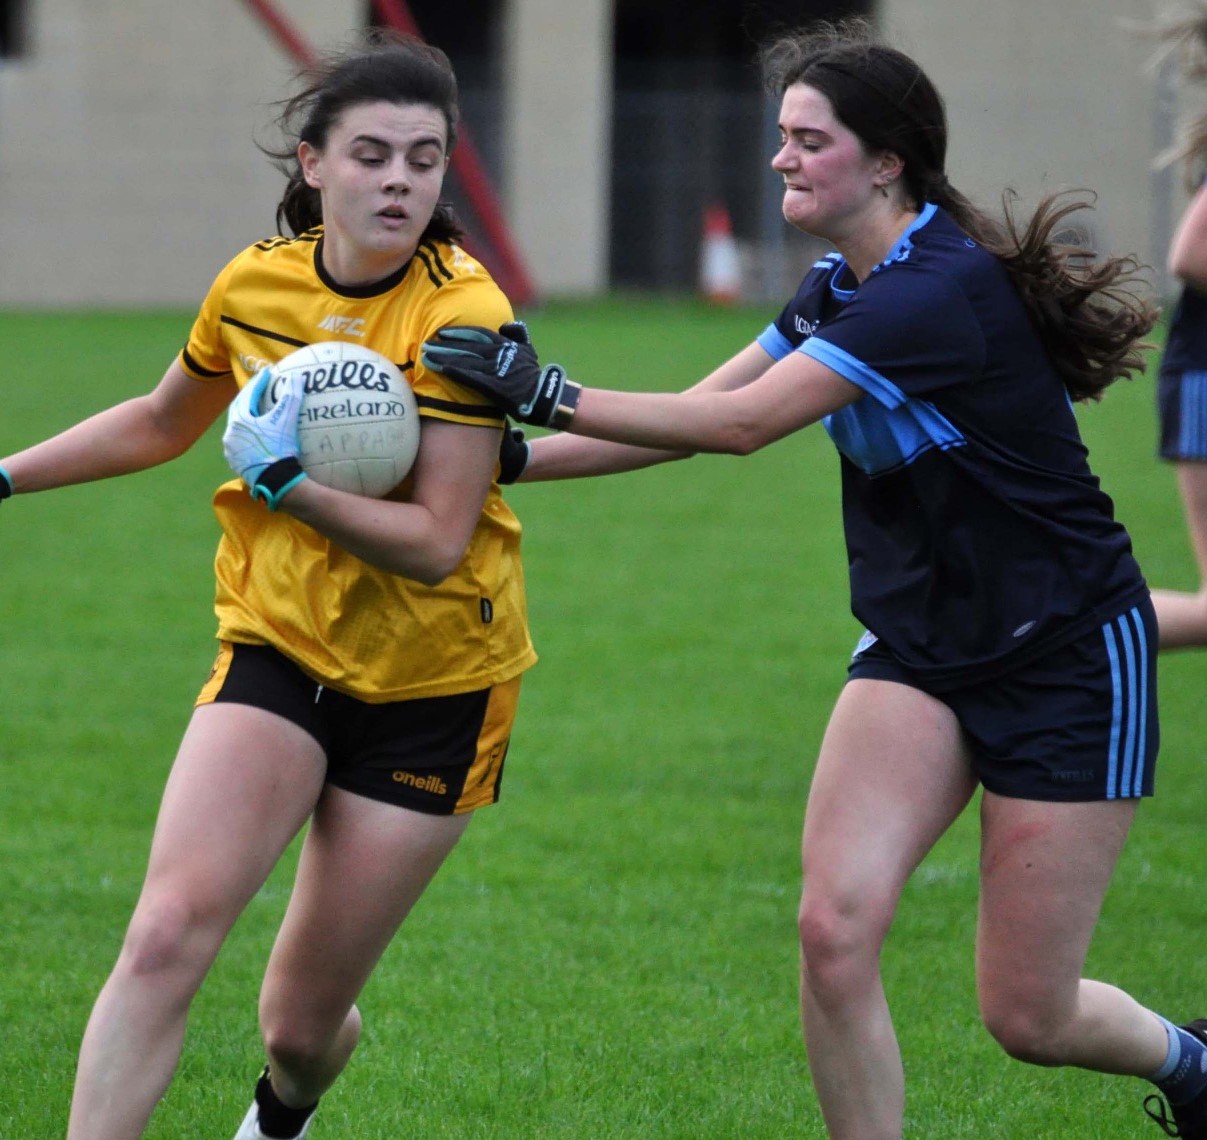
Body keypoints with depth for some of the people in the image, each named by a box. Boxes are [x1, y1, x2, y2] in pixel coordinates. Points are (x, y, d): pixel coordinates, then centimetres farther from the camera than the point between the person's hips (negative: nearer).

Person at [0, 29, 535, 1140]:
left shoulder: (463, 316, -18)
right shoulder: (256, 283, -3)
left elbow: (437, 542, -24)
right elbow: (162, 422, 19)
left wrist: (286, 483, -35)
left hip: (429, 685, -3)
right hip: (277, 645, 3)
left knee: (300, 1021, 7)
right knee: (167, 933, -22)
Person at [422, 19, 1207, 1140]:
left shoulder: (944, 291, -26)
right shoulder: (841, 288, 3)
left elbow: (741, 424, -30)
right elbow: (701, 413, 3)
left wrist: (552, 394, -28)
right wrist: (509, 454, -5)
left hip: (1065, 660, -7)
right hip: (920, 648, 7)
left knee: (1026, 1019, 0)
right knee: (833, 928, -15)